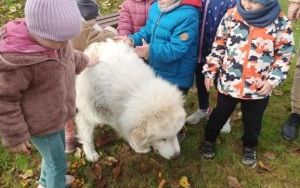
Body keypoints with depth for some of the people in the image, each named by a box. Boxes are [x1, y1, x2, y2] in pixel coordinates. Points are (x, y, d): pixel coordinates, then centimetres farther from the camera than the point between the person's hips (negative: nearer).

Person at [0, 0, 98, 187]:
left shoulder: (52, 36, -12)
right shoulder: (16, 59, -35)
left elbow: (69, 55, 13)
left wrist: (85, 62, 31)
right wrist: (15, 137, -16)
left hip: (55, 115, 8)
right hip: (40, 123, -8)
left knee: (57, 150, 29)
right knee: (58, 163, 10)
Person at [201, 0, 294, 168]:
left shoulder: (281, 22, -13)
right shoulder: (230, 16, -9)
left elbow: (285, 54, -5)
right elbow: (218, 47, 1)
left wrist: (272, 80, -12)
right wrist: (210, 71, 1)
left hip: (259, 88, 0)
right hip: (229, 83, 1)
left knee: (252, 121, 20)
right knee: (219, 115, 20)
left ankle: (249, 146, 47)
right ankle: (209, 139, 46)